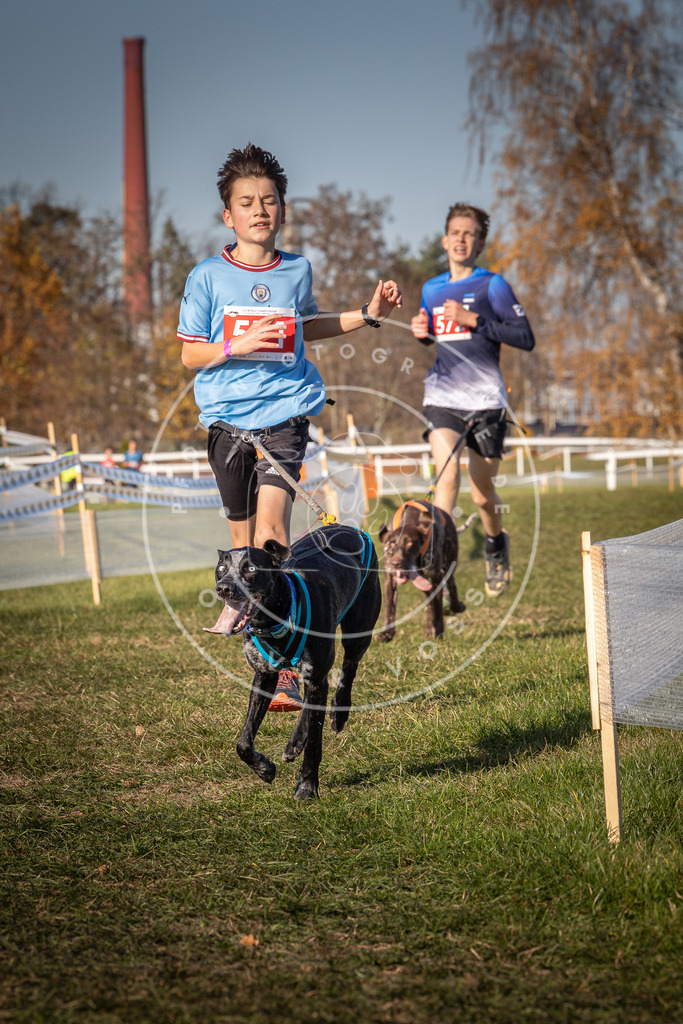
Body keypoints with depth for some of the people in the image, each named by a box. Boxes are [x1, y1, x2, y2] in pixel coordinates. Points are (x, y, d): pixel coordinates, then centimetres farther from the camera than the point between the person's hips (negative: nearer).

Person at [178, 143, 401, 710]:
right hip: (227, 417, 1)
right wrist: (240, 345, -15)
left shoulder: (297, 270, 7)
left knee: (272, 521, -19)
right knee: (244, 537, 8)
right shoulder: (208, 276, 0)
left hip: (285, 413, -1)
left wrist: (368, 314, 19)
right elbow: (190, 355, 2)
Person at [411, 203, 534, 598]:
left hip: (485, 400, -2)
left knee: (482, 493, 7)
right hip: (442, 398, 2)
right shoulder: (431, 289, 13)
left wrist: (473, 320, -15)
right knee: (447, 473, -22)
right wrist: (422, 331, 7)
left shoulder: (492, 285, -1)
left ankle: (496, 543, 38)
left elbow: (526, 338, -8)